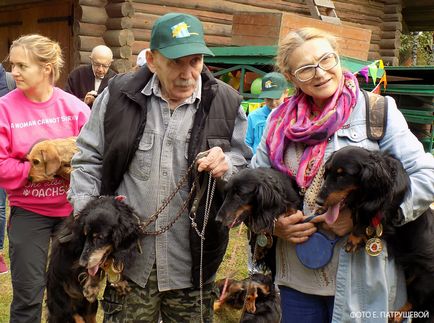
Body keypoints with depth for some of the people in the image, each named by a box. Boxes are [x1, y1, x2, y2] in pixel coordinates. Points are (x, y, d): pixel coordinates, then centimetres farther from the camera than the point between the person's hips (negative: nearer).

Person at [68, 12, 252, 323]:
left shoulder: (226, 103, 0)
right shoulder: (119, 95, -1)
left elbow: (247, 172, 6)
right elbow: (89, 159, 7)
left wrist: (227, 168, -16)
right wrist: (86, 216, -5)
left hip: (192, 264, 1)